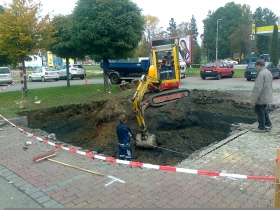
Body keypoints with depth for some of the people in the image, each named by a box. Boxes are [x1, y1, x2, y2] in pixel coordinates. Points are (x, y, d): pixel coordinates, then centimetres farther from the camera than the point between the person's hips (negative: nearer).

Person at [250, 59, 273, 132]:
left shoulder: (261, 74, -23)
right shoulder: (268, 72, 10)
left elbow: (258, 88, -26)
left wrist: (253, 100, -22)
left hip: (261, 98, -10)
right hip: (267, 97, 10)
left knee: (259, 112, 3)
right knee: (263, 110, 24)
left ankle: (261, 127, 13)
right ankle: (268, 124, 33)